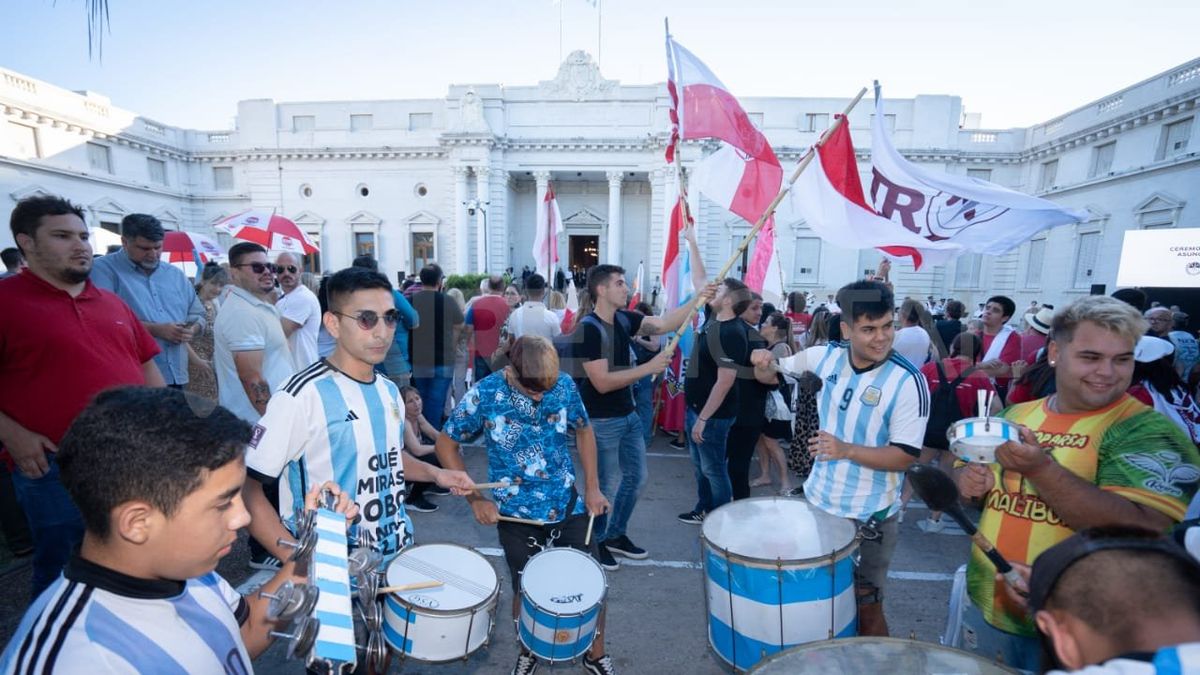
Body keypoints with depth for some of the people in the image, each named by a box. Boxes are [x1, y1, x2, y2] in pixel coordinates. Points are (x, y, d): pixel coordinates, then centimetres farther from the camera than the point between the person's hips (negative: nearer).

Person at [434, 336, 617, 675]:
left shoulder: (565, 385, -12)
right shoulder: (484, 394, -18)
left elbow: (584, 430, 5)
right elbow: (446, 444, -6)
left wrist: (593, 487, 0)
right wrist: (475, 499, -10)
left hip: (569, 505, 2)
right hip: (516, 513, -2)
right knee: (526, 590, 14)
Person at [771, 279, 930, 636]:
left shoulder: (908, 382, -21)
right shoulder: (828, 356, -6)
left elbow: (905, 457, -20)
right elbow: (786, 365, 13)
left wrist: (847, 450, -34)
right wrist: (768, 361, -10)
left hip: (868, 516, -5)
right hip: (818, 500, 6)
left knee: (866, 606, 12)